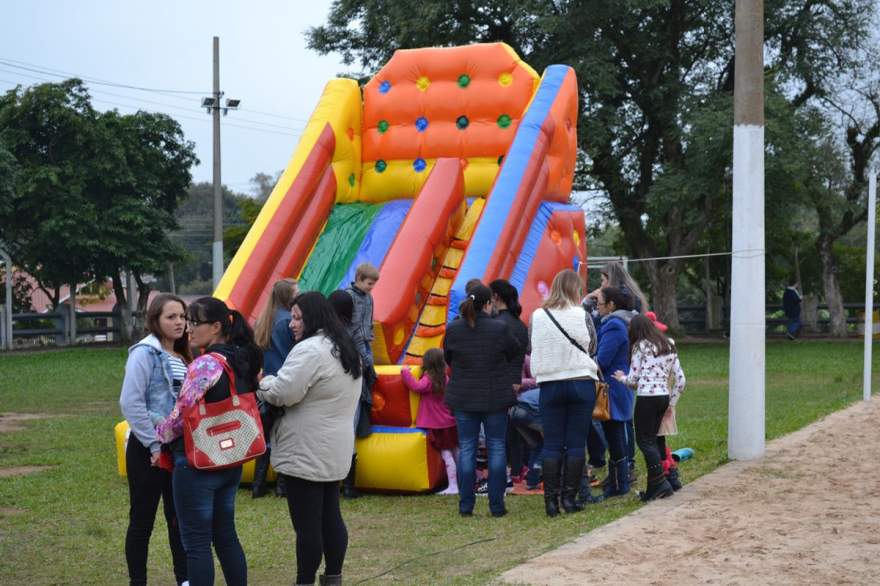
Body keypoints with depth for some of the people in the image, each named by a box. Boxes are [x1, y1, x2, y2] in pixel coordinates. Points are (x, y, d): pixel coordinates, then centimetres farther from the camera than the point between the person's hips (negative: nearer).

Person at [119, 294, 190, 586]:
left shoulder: (182, 357, 12)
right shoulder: (145, 353, -11)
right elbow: (130, 403, -18)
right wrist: (155, 446, -17)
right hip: (148, 450, -7)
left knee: (179, 518, 11)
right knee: (142, 520, 2)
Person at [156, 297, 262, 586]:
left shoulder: (206, 364, -19)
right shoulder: (243, 361, 7)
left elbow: (182, 415, -18)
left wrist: (158, 436, 0)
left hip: (197, 464, -9)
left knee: (196, 543, 0)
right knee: (225, 535, 18)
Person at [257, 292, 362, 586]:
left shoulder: (309, 350, -18)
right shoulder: (345, 349, 15)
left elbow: (282, 393, -23)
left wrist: (262, 382, -3)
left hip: (306, 453, -10)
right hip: (333, 450, 10)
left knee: (307, 525, -2)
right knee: (330, 517, 15)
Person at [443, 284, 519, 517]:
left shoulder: (453, 329, -6)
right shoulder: (500, 328, -12)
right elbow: (514, 353, 4)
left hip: (463, 398, 2)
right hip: (495, 398, -2)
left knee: (466, 448, 8)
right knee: (496, 448, 7)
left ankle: (466, 505, 9)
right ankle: (497, 505, 8)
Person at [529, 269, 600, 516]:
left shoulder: (537, 316, -1)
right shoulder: (582, 315, -6)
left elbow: (533, 349, 4)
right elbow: (591, 348, 2)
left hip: (550, 384, 2)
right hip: (581, 382, -2)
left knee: (552, 444, 5)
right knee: (576, 443, 4)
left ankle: (551, 499, 3)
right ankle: (570, 498, 5)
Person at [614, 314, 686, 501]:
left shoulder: (640, 346, -3)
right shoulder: (668, 347, 16)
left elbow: (633, 380, -4)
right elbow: (680, 380, 12)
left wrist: (621, 378, 17)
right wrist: (672, 402, 19)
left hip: (647, 397, -7)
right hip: (663, 397, 7)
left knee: (644, 440, -2)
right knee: (651, 440, 12)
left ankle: (660, 482, -13)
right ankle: (654, 488, 11)